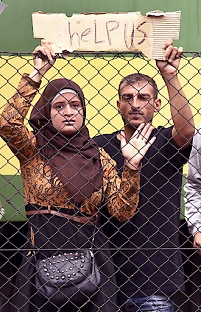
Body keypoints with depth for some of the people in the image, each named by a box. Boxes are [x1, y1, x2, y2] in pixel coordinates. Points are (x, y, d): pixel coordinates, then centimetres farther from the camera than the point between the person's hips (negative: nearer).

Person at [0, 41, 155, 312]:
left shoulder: (99, 158, 8)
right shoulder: (33, 149, 2)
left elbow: (122, 211, 1)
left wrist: (131, 166, -11)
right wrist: (37, 74, -17)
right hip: (42, 258, -2)